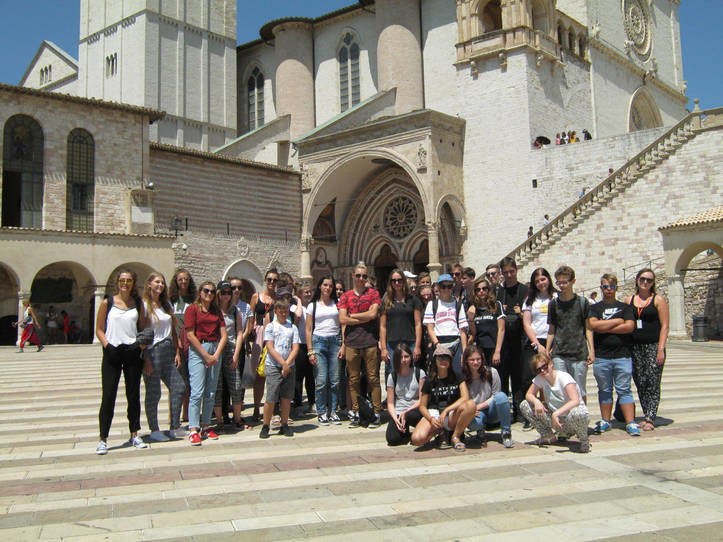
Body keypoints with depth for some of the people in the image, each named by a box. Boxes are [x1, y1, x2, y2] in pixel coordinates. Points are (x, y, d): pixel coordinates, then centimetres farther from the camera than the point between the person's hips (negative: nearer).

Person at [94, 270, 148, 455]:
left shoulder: (138, 304, 10)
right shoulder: (107, 303, 4)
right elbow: (99, 330, 3)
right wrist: (107, 345, -10)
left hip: (133, 352, 2)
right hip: (112, 353, -2)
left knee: (133, 395, 8)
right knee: (108, 396, -3)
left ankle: (134, 436, 19)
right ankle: (103, 439, 4)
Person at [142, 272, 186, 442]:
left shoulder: (167, 304, 16)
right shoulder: (144, 305, -6)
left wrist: (177, 352, 10)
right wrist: (145, 359, -16)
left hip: (168, 351, 7)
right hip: (152, 351, -7)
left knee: (179, 387, 2)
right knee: (153, 393, 0)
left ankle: (174, 428, 11)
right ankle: (154, 431, 11)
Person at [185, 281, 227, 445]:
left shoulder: (217, 311, 15)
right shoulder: (192, 309, 0)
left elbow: (224, 335, 9)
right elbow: (190, 335, -6)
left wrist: (216, 355, -5)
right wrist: (206, 355, -9)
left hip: (215, 351, 5)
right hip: (197, 350, -5)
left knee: (211, 393, 5)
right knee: (197, 391, -11)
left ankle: (205, 426, 14)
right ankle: (193, 430, -9)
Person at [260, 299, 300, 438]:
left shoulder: (293, 328, 11)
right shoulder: (270, 327, 3)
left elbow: (295, 348, 3)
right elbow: (270, 348, -6)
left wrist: (287, 363, -9)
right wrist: (282, 363, -13)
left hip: (290, 367, 3)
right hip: (273, 366, -3)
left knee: (286, 397, 5)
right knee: (271, 398, -6)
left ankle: (284, 425, 15)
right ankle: (265, 426, 5)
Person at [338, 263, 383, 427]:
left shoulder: (373, 293, 8)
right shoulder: (345, 296, 12)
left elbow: (373, 314, -8)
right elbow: (342, 319, 0)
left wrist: (352, 315, 0)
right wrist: (365, 318, -3)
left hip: (370, 341, -2)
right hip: (351, 342, 2)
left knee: (373, 379, -2)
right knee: (354, 380, 5)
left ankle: (377, 413, 3)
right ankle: (355, 413, 13)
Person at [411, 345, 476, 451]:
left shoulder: (457, 378, 6)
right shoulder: (429, 381, 8)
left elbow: (465, 397, -10)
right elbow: (422, 406, 7)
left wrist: (446, 410, -21)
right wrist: (431, 419, -14)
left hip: (452, 416, 0)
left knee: (471, 404, -32)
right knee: (417, 439, -30)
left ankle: (455, 437, -12)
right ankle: (439, 431, 4)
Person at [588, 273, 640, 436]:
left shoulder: (625, 307, 11)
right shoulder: (594, 308, 10)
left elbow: (630, 326, -5)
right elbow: (593, 325, -9)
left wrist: (605, 328, -6)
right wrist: (617, 321, -4)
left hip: (622, 355, 0)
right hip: (601, 356, 1)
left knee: (624, 389, -1)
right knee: (604, 390, 8)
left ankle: (630, 423, 1)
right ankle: (605, 421, 16)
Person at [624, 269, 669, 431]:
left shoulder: (658, 299, 1)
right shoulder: (629, 300, 11)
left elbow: (665, 325, -4)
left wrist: (661, 349, -12)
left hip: (653, 346, -4)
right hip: (634, 347, 4)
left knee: (652, 383, -7)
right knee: (640, 384, 6)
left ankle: (650, 419, -3)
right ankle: (648, 416, 15)